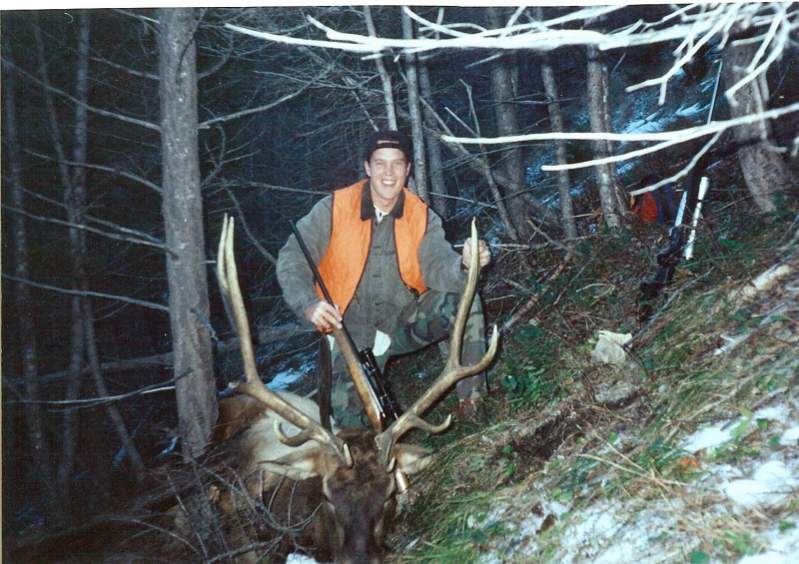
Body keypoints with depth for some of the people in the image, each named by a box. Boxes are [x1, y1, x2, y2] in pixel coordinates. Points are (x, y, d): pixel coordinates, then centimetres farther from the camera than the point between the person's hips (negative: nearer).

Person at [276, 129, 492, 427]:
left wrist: (464, 265, -42)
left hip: (406, 319, 2)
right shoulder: (334, 209, -11)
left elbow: (437, 266, -18)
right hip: (354, 329, -2)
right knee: (351, 418, -15)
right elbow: (292, 259, -16)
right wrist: (309, 305, -35)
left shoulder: (422, 217, -5)